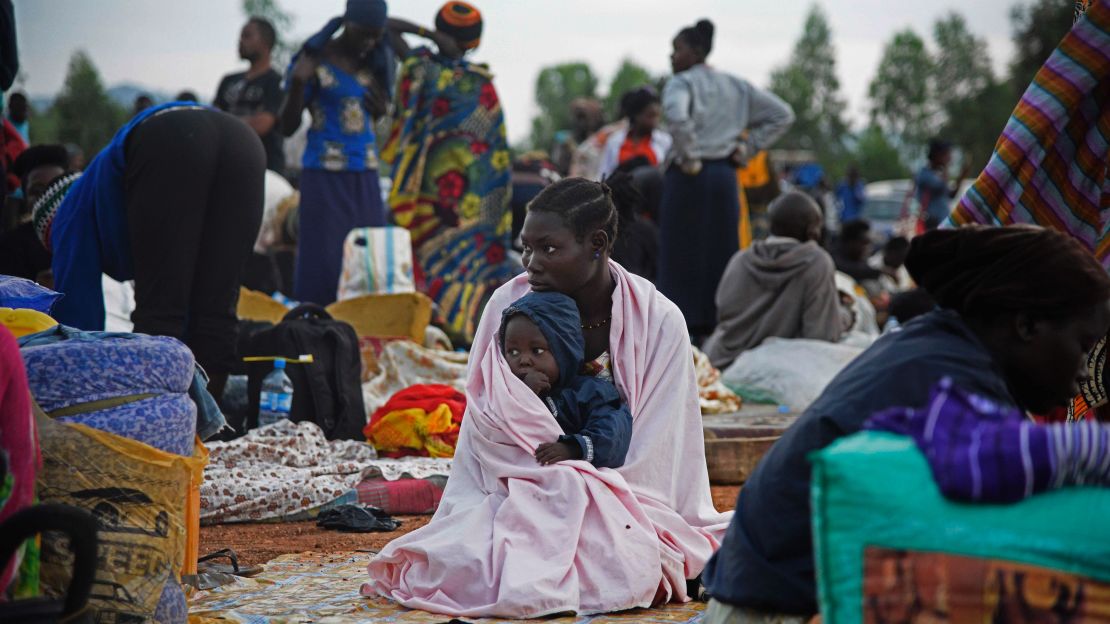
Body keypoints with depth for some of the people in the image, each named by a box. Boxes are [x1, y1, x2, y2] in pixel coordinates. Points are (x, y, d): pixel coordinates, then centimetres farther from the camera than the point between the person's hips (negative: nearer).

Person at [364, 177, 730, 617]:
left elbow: (649, 455, -9)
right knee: (463, 564, -26)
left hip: (624, 509, -1)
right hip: (521, 496, 2)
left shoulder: (659, 322, -9)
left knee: (620, 574, -31)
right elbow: (486, 434, -4)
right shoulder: (509, 305, -6)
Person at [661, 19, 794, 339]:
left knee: (681, 256, -2)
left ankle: (682, 333, -4)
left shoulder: (681, 83, -6)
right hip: (724, 175, 6)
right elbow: (782, 114, 15)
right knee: (721, 254, 10)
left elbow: (676, 115, -28)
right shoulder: (736, 86, 13)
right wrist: (747, 148, 12)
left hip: (688, 177, -6)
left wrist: (688, 157, -15)